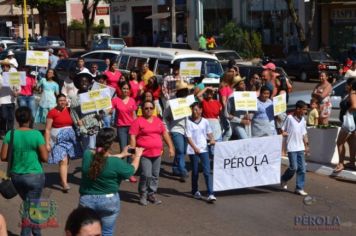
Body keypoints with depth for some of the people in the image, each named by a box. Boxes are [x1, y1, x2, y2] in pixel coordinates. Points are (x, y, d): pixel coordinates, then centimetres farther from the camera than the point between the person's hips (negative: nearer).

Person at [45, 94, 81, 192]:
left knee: (66, 161, 11)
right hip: (58, 139, -5)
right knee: (63, 161, -13)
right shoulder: (52, 112, -6)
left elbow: (73, 123, 19)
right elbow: (47, 129, -7)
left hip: (70, 137, 5)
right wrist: (47, 143, -11)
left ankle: (62, 180, 26)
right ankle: (65, 184, -14)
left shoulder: (69, 110, 8)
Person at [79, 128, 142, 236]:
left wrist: (122, 154, 16)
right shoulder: (116, 162, -21)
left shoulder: (87, 155, -11)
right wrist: (137, 156, 15)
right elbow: (131, 170, -2)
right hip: (109, 201, -2)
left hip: (86, 200, 2)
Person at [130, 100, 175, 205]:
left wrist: (170, 147, 11)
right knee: (146, 175, -12)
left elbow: (165, 134, 17)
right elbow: (132, 137, -8)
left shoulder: (158, 120, 12)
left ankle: (151, 194, 21)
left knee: (155, 175, 8)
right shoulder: (138, 121, -4)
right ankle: (143, 195, 5)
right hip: (144, 153, -5)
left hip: (157, 153, 5)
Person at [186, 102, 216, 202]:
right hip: (193, 150, -1)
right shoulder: (189, 122, -4)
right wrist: (195, 148, -17)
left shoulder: (205, 121, 5)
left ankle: (210, 194, -11)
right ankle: (195, 191, 29)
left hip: (204, 149, 1)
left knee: (207, 172, -7)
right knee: (195, 172, 9)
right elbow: (188, 137, -7)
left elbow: (209, 132, 17)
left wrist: (212, 139, -3)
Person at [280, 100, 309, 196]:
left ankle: (299, 188, 10)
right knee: (294, 167, -6)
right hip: (292, 148, -6)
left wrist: (306, 145, 15)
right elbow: (283, 131, -3)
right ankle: (283, 179, 21)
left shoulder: (303, 120, 9)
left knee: (302, 168, 3)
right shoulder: (290, 118, -10)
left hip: (300, 148, 6)